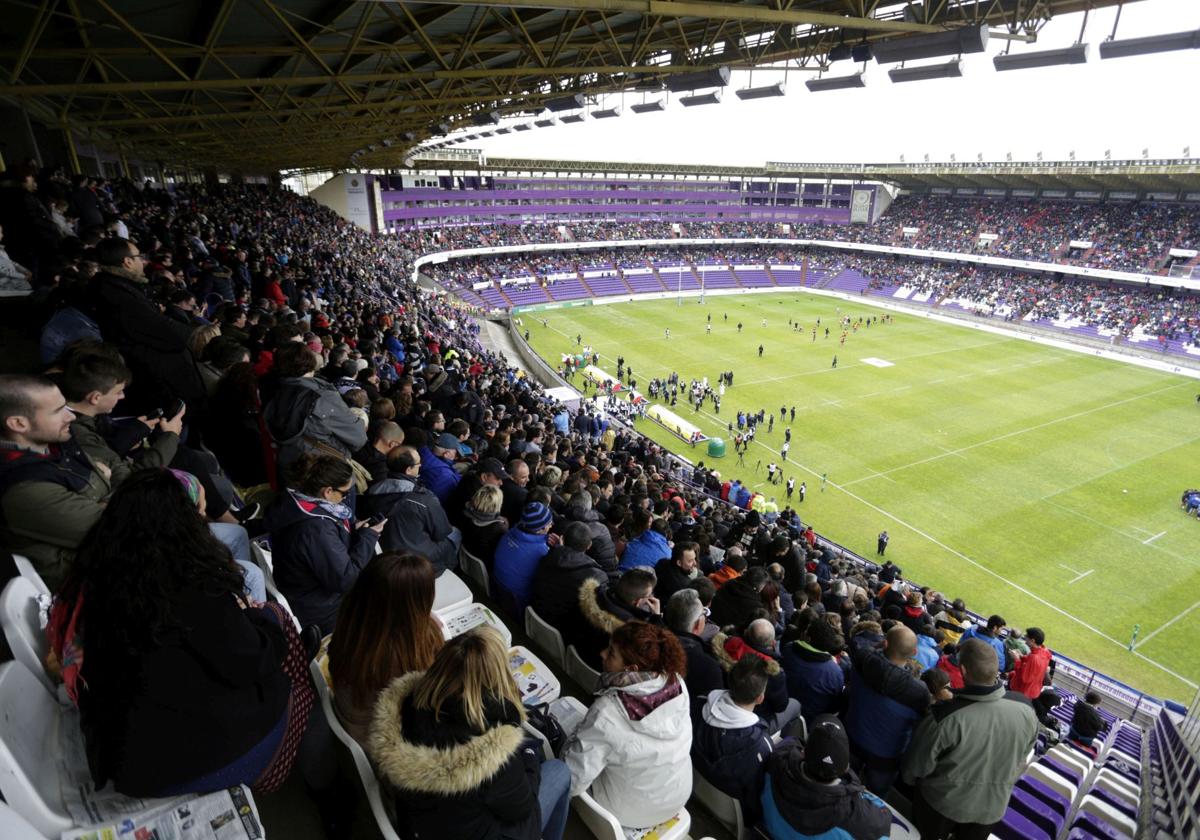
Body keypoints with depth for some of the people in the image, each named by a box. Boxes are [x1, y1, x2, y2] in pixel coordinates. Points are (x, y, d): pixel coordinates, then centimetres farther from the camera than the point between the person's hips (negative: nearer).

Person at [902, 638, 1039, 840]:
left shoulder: (946, 716, -36)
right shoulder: (1025, 709, -23)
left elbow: (919, 763, -19)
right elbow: (1022, 757, -2)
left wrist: (911, 780, 4)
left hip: (942, 801, -3)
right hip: (992, 806, 3)